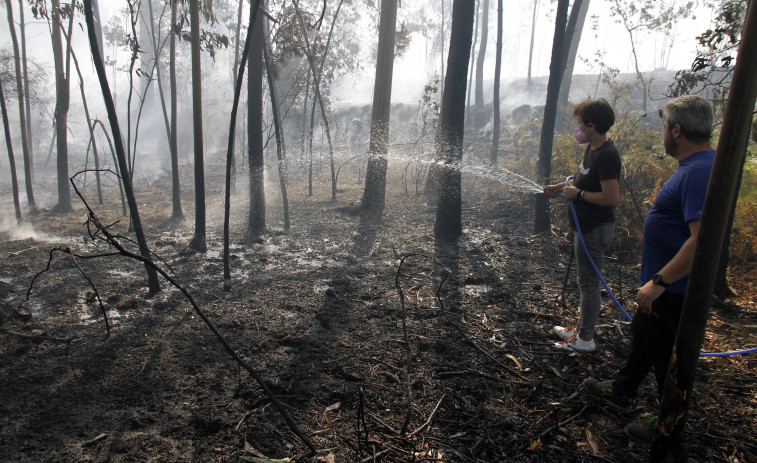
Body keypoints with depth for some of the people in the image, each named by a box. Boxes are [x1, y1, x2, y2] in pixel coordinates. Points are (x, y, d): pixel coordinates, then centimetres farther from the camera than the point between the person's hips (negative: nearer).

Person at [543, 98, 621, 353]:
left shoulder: (606, 155, -23)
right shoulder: (592, 148, 8)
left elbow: (612, 197, -28)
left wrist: (578, 194, -20)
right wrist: (560, 187, 13)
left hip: (595, 229, -11)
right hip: (585, 225, 11)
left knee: (589, 282, 1)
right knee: (586, 281, 20)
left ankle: (585, 339, 14)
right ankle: (581, 328, 35)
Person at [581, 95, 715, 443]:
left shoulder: (700, 172, -27)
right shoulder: (693, 166, 7)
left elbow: (702, 240, -34)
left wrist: (658, 281, -30)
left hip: (674, 290, -10)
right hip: (666, 284, 10)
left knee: (666, 356, 7)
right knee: (642, 336, 25)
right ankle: (621, 392, 45)